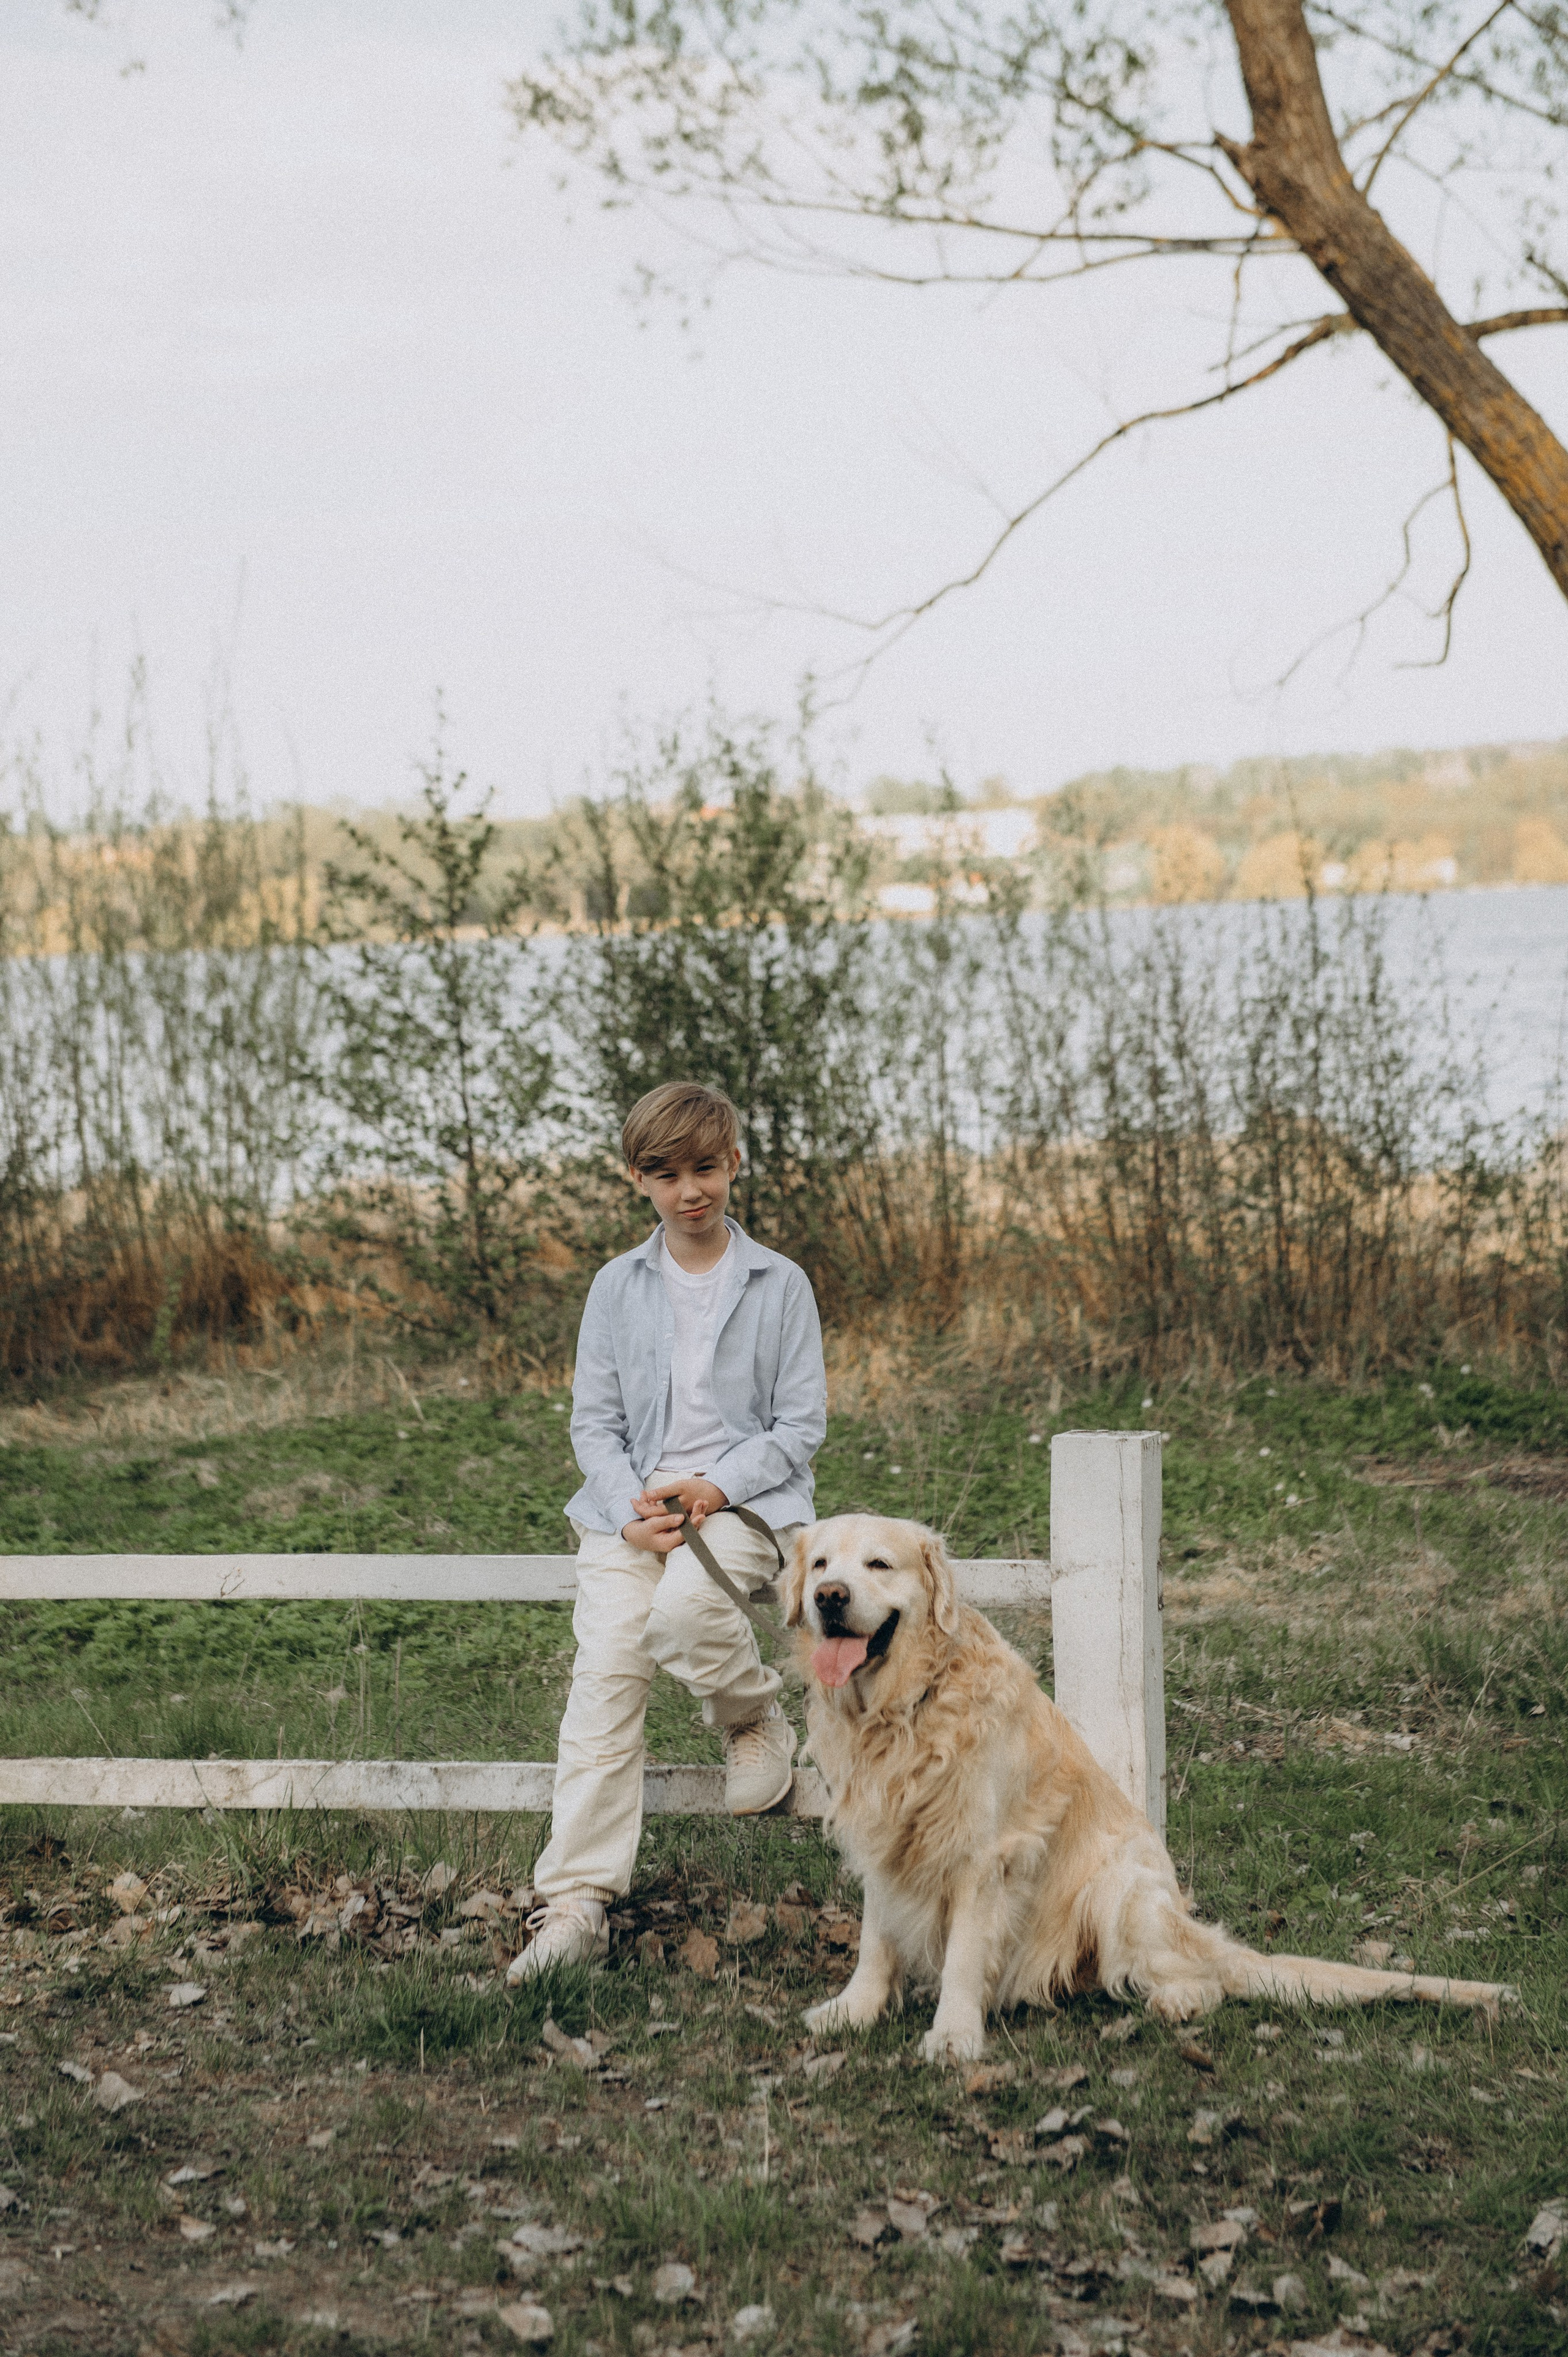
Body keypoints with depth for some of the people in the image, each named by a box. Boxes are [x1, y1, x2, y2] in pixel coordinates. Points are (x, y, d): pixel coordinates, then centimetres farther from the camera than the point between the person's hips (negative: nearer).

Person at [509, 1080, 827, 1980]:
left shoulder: (780, 1285, 5)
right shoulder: (617, 1288, 11)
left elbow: (802, 1423, 3)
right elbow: (594, 1420, 10)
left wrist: (714, 1487, -12)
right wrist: (631, 1510, -9)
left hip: (747, 1500, -2)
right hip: (629, 1507, 2)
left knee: (683, 1608, -35)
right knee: (605, 1677, -18)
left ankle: (759, 1718, -1)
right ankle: (577, 1902, -19)